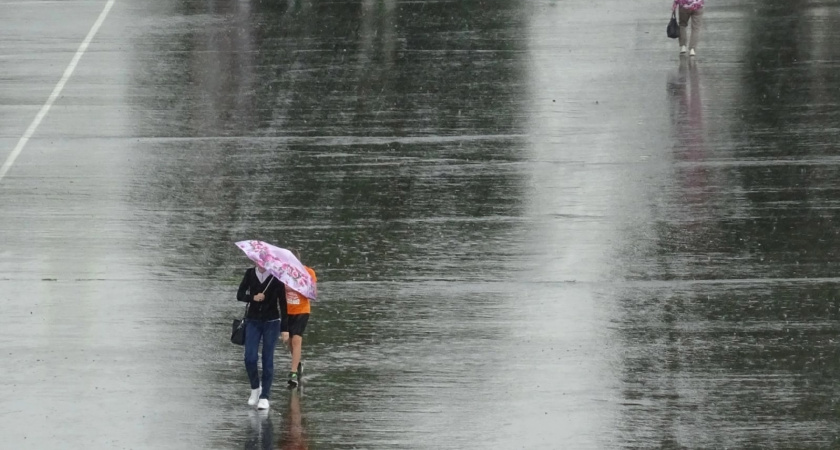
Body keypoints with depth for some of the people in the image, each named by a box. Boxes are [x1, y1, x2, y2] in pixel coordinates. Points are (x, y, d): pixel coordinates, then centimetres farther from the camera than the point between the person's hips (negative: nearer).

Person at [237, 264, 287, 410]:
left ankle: (264, 396, 4)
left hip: (271, 322, -2)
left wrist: (284, 328, -4)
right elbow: (239, 295, 3)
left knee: (268, 360, -2)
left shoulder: (276, 277, -4)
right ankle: (255, 388, 19)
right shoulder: (250, 274, 3)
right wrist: (253, 298, -19)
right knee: (250, 358, -6)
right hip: (253, 321, 2)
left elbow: (282, 302, -2)